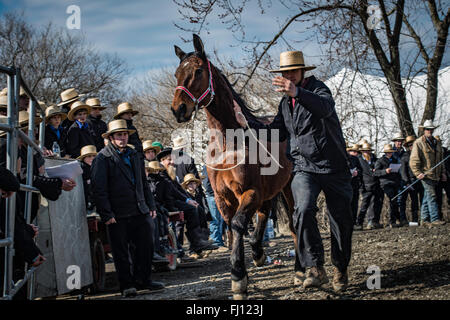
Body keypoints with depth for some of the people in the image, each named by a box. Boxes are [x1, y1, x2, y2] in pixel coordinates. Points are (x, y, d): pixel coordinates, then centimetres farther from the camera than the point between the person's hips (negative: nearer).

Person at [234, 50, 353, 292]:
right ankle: (315, 269, -23)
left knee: (341, 220, 3)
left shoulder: (317, 88, -6)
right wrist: (246, 123, 3)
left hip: (333, 166, -3)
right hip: (304, 168, 4)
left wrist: (297, 93, -47)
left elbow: (325, 107, -31)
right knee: (304, 211, -22)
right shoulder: (285, 102, 15)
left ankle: (341, 270, 23)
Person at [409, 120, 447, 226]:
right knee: (431, 196, -12)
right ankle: (434, 219, -13)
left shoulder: (437, 142, 17)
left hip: (436, 175, 6)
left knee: (427, 198, 9)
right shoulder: (418, 143, -4)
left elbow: (441, 159, 25)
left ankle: (424, 219, 13)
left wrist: (443, 172, 18)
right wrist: (418, 173, -16)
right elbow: (413, 161, -8)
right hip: (426, 175, -6)